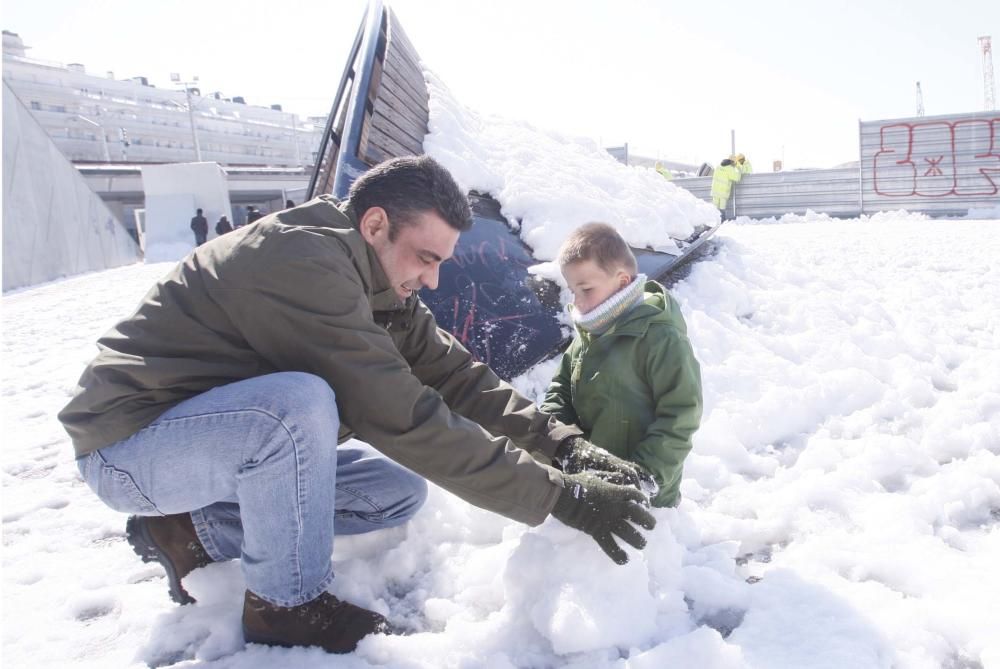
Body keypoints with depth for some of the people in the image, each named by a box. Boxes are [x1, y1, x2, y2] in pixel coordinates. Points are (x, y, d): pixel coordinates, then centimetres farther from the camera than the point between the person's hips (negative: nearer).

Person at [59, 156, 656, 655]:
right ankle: (286, 605, -12)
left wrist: (565, 445, -14)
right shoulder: (302, 262, -30)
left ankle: (196, 533, 7)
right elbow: (401, 418, -34)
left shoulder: (374, 279, -1)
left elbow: (455, 376, -3)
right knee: (299, 401, -37)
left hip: (231, 430, 9)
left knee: (402, 491, 2)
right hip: (126, 447, -9)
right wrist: (558, 496, -31)